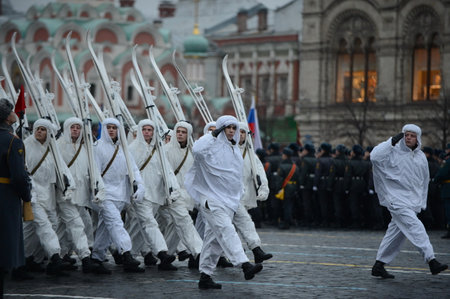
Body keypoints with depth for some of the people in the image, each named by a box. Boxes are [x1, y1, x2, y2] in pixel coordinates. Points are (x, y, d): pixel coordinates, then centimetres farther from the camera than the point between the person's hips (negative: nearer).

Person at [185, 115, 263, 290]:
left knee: (214, 237, 9)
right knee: (226, 229, -21)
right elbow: (197, 150, -29)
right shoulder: (212, 145, -7)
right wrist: (213, 135, -17)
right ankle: (244, 265, -34)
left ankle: (205, 276, 12)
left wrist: (239, 192, 27)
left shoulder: (235, 150, 19)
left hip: (228, 199, 8)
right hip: (211, 197, -8)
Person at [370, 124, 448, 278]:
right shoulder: (394, 153, -6)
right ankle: (431, 261, -23)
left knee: (395, 234, 8)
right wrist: (392, 141, -23)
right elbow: (375, 156, -24)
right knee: (416, 228, -18)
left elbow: (424, 180, 21)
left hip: (413, 202, 7)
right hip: (397, 200, -7)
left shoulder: (421, 157, 12)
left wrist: (422, 203, 19)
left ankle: (379, 266, 16)